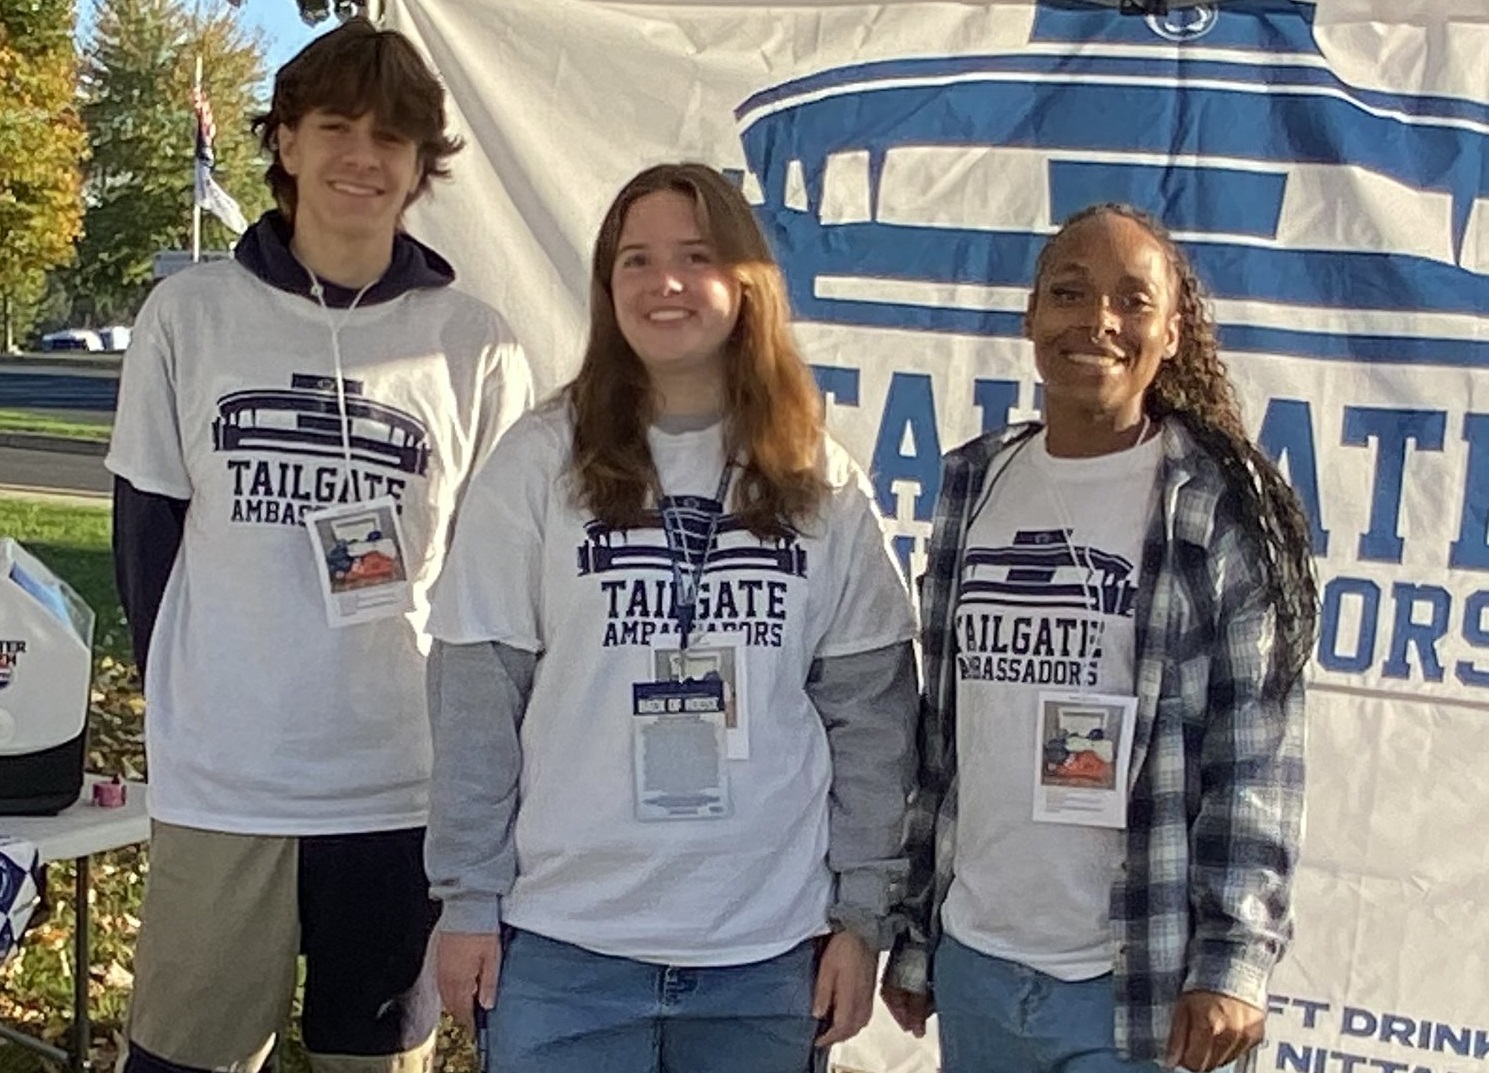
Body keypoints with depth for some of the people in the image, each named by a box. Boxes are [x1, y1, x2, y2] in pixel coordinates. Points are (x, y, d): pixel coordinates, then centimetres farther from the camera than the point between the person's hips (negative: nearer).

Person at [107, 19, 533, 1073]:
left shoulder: (476, 346, 0)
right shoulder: (190, 315, 2)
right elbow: (146, 529, 7)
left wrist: (459, 721, 2)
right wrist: (182, 699, 5)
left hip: (407, 791, 0)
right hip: (216, 787, 0)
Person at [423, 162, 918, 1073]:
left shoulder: (824, 485, 2)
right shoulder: (540, 461, -3)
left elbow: (870, 708, 3)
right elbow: (475, 699, -2)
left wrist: (862, 912, 0)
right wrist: (468, 898, -3)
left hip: (769, 950, 2)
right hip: (566, 943, -1)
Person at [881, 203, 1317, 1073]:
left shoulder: (1222, 508, -6)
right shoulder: (975, 485, 6)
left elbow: (1258, 755, -8)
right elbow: (940, 729, 10)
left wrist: (1233, 959, -15)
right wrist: (913, 931, 11)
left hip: (1141, 982, -4)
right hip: (973, 962, 4)